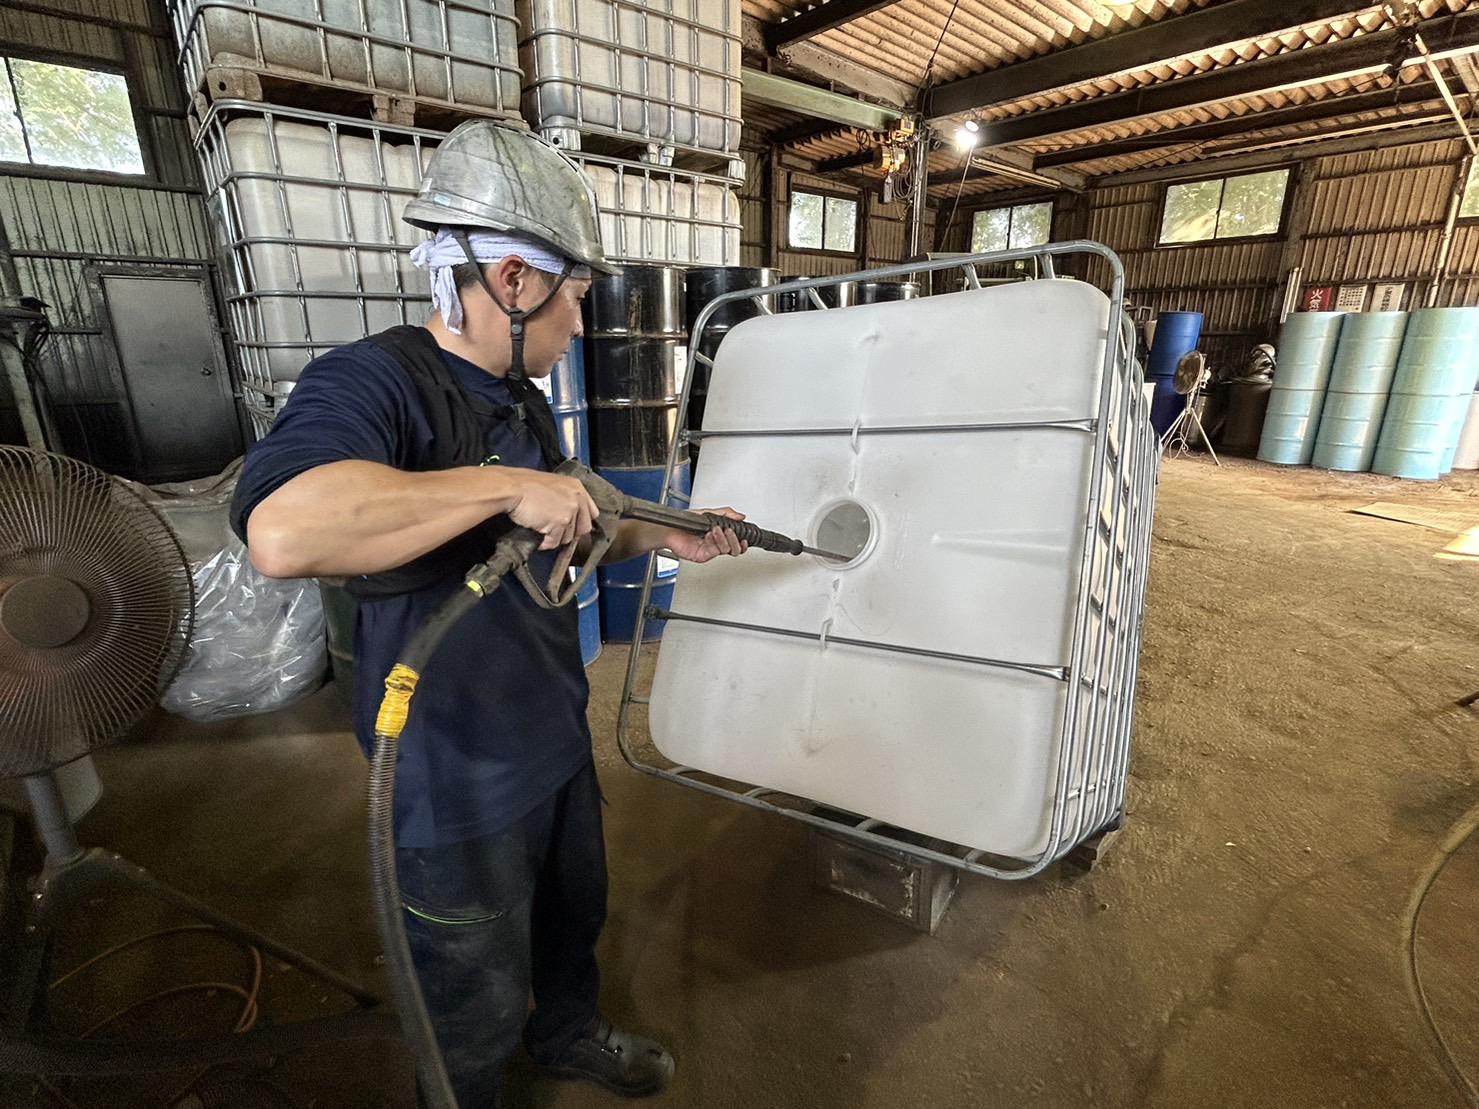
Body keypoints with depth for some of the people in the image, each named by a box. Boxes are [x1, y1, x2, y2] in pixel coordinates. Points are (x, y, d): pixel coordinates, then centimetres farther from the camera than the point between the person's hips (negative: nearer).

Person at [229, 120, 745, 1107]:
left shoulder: (526, 402, 7)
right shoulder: (374, 382, -22)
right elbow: (281, 532, -42)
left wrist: (666, 540, 9)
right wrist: (505, 487, -36)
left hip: (558, 741, 9)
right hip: (457, 782, -8)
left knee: (575, 912, 31)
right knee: (480, 1010, 17)